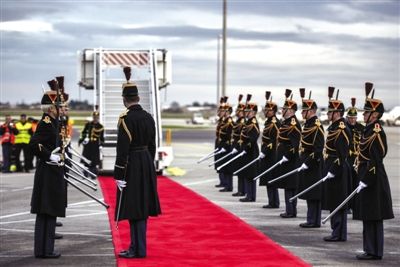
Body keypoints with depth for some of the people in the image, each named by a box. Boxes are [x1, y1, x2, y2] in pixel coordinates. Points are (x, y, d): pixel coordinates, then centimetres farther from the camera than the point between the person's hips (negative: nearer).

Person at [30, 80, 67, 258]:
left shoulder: (51, 122, 14)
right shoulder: (46, 123, -15)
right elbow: (33, 144, -26)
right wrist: (50, 157, -22)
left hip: (51, 173, 10)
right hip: (49, 173, -10)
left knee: (47, 213, 12)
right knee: (47, 212, -6)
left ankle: (44, 249, 16)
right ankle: (44, 250, -2)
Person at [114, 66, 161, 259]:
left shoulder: (126, 119, -16)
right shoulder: (148, 117, 7)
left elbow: (122, 149, -18)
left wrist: (119, 175, -15)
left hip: (132, 166, -8)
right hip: (147, 164, 8)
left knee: (133, 209, -3)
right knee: (141, 207, 13)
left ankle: (138, 250, 0)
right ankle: (136, 246, 21)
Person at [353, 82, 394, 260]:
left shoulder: (376, 132, -16)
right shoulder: (369, 130, 13)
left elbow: (376, 160, -20)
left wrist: (365, 180, -20)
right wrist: (362, 177, 18)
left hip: (373, 179, -10)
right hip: (368, 177, 10)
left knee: (372, 217, -4)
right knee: (369, 217, 12)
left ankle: (374, 252, 0)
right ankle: (371, 250, 17)